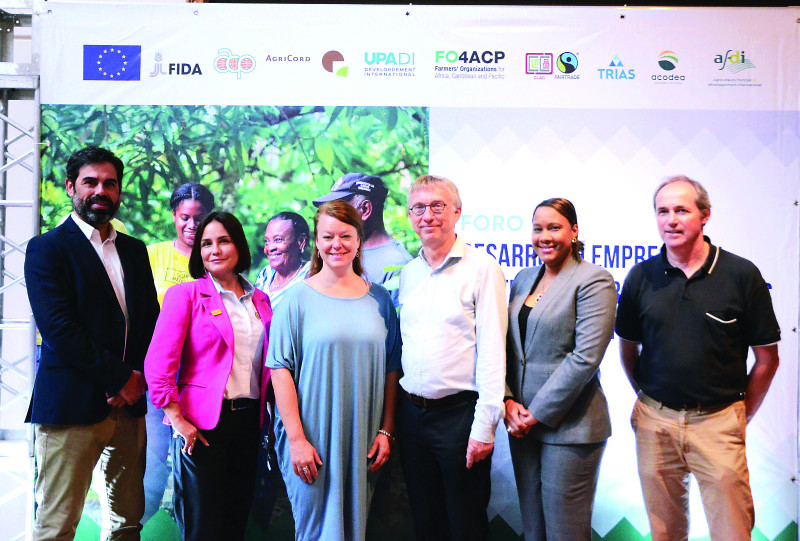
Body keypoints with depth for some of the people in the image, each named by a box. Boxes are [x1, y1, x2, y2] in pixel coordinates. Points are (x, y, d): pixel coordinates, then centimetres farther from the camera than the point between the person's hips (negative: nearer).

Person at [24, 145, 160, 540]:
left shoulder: (135, 251, 16)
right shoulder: (47, 248, -1)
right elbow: (59, 329, -12)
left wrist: (139, 377, -3)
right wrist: (121, 378, -12)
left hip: (128, 404, 6)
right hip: (71, 405, -5)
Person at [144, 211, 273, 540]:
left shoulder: (259, 300, 12)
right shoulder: (186, 294, -3)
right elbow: (158, 364, -10)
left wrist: (269, 415, 7)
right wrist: (178, 420, -13)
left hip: (249, 420, 5)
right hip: (202, 424, -4)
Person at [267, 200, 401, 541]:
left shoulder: (379, 299, 8)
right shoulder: (297, 298, -2)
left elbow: (391, 369, 9)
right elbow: (281, 369, -6)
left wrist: (386, 431, 2)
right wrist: (296, 438, -12)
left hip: (364, 443, 3)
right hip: (312, 440, -3)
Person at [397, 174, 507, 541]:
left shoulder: (481, 269, -9)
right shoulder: (408, 274, 9)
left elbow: (492, 351, -13)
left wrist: (484, 425, -16)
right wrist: (392, 418, 10)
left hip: (459, 413, -5)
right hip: (412, 412, 5)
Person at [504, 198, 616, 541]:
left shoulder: (594, 280, -9)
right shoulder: (523, 278, 12)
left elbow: (585, 357, -17)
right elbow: (508, 348, 12)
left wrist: (539, 413, -15)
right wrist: (508, 401, -2)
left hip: (568, 426, -6)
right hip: (521, 422, 6)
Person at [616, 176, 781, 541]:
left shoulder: (742, 275, -6)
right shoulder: (641, 276, 1)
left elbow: (766, 359, 1)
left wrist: (741, 415, 4)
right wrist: (650, 399, 11)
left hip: (718, 421, -2)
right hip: (655, 421, 2)